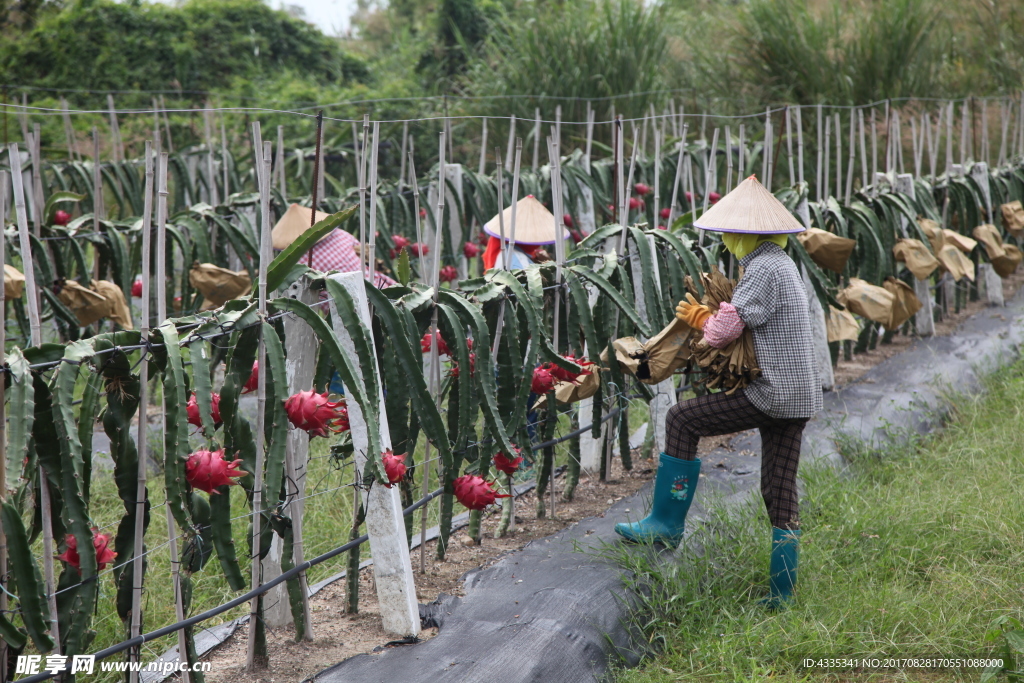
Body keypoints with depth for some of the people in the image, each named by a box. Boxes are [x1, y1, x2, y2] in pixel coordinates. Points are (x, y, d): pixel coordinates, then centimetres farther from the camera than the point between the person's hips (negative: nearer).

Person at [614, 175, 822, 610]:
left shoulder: (764, 269, -15)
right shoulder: (781, 263, 17)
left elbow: (724, 330, -19)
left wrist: (696, 315, 2)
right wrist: (711, 315, 7)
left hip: (772, 395, -10)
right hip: (798, 397, 10)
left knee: (683, 419, -3)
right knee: (780, 493, 12)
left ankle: (667, 523, 3)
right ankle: (780, 594, 16)